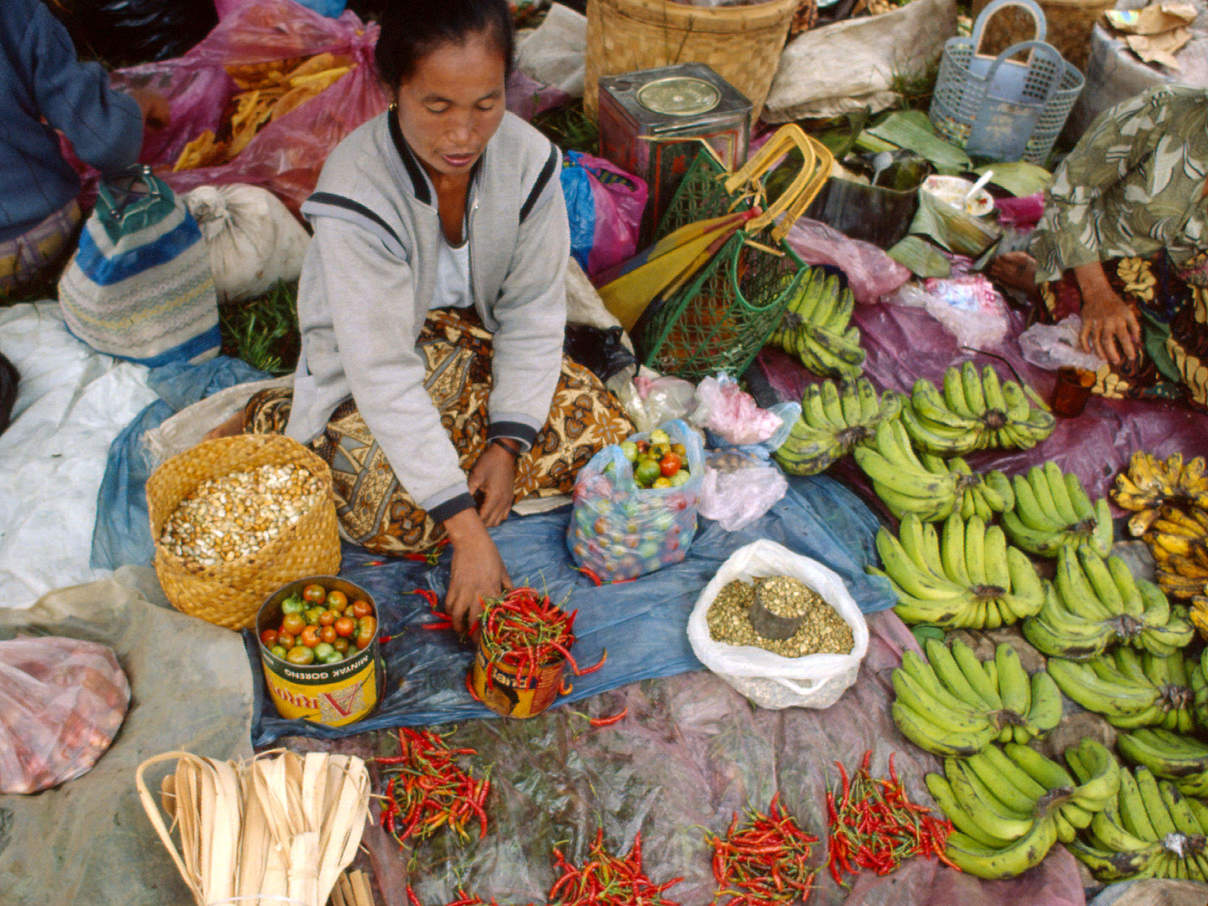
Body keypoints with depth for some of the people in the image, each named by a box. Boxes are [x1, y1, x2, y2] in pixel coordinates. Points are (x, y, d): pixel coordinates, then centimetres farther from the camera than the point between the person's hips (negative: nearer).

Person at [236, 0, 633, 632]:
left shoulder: (527, 158, -18)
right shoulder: (357, 190, -31)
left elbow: (533, 313, -10)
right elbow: (385, 375, -34)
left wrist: (507, 441, -19)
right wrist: (468, 531, -37)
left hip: (476, 344, 5)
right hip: (367, 367, -4)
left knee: (599, 428, -10)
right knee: (397, 516, -23)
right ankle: (285, 424, 5)